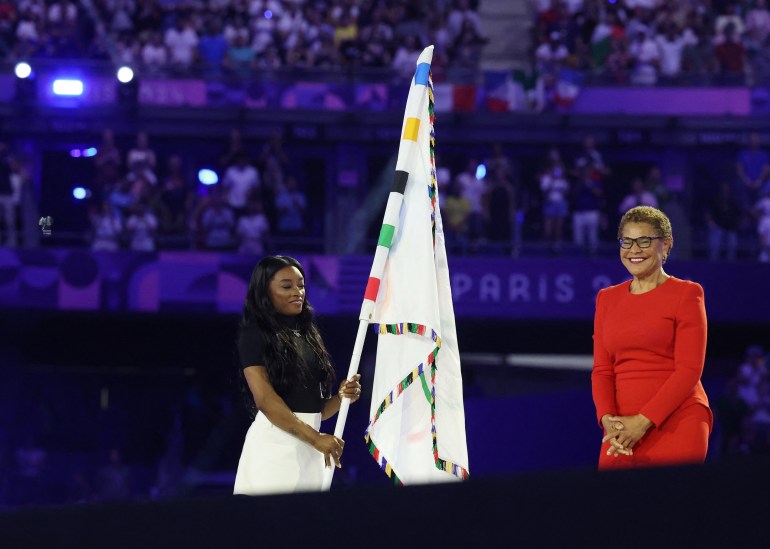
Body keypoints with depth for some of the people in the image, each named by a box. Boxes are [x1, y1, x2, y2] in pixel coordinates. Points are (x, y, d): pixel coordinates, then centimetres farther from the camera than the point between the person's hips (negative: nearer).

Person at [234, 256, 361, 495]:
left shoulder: (307, 336, 19)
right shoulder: (255, 335, -1)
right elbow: (265, 399, -14)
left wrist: (341, 398, -1)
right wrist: (315, 438, -20)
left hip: (309, 450, 6)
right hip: (274, 443, -6)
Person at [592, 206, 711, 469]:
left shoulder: (686, 294, 1)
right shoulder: (607, 299, 16)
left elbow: (689, 369, -6)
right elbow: (602, 369, 10)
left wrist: (643, 421, -14)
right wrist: (608, 418, -9)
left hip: (676, 422, -4)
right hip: (623, 429, 4)